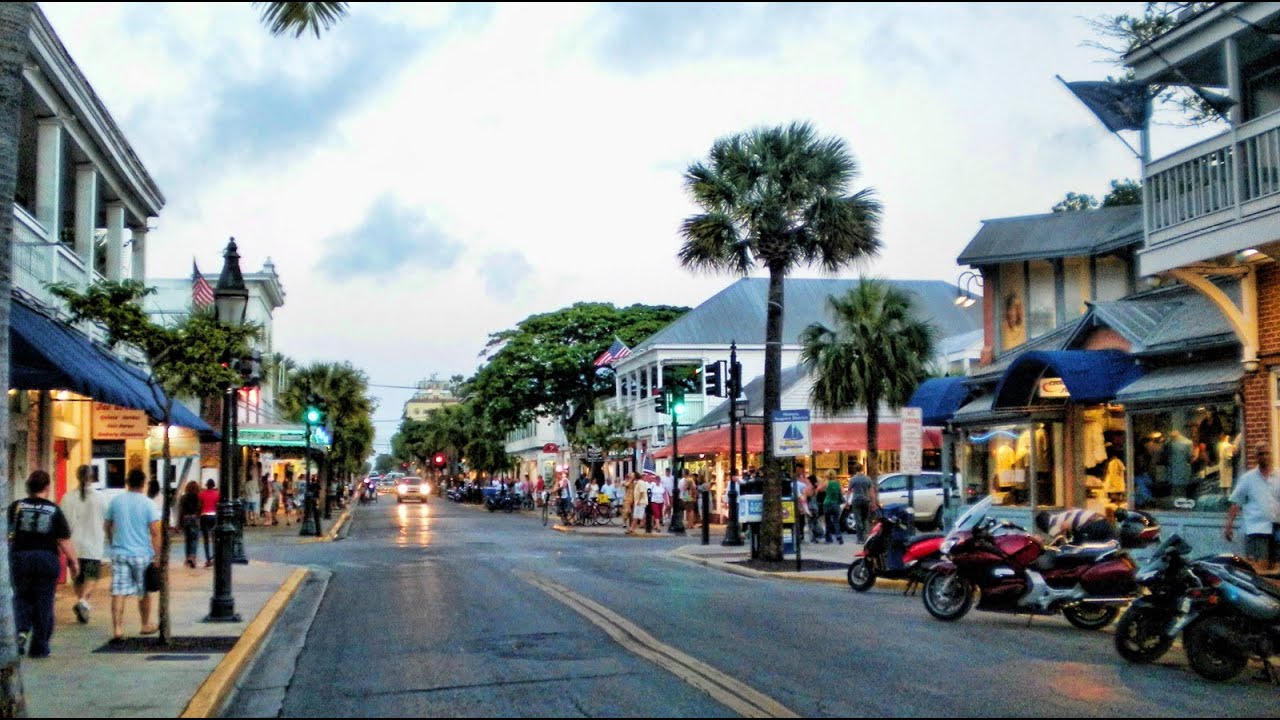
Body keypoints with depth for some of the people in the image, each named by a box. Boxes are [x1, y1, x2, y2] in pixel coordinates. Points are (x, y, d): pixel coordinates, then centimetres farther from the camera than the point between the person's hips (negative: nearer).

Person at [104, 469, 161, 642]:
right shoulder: (148, 504, -7)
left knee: (118, 593, -2)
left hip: (119, 553, 2)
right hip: (142, 554, -1)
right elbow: (155, 532, -12)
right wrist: (158, 556, -7)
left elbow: (108, 526, 15)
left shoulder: (116, 501, 3)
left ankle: (117, 629, -13)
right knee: (144, 592, 15)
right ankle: (146, 625, 29)